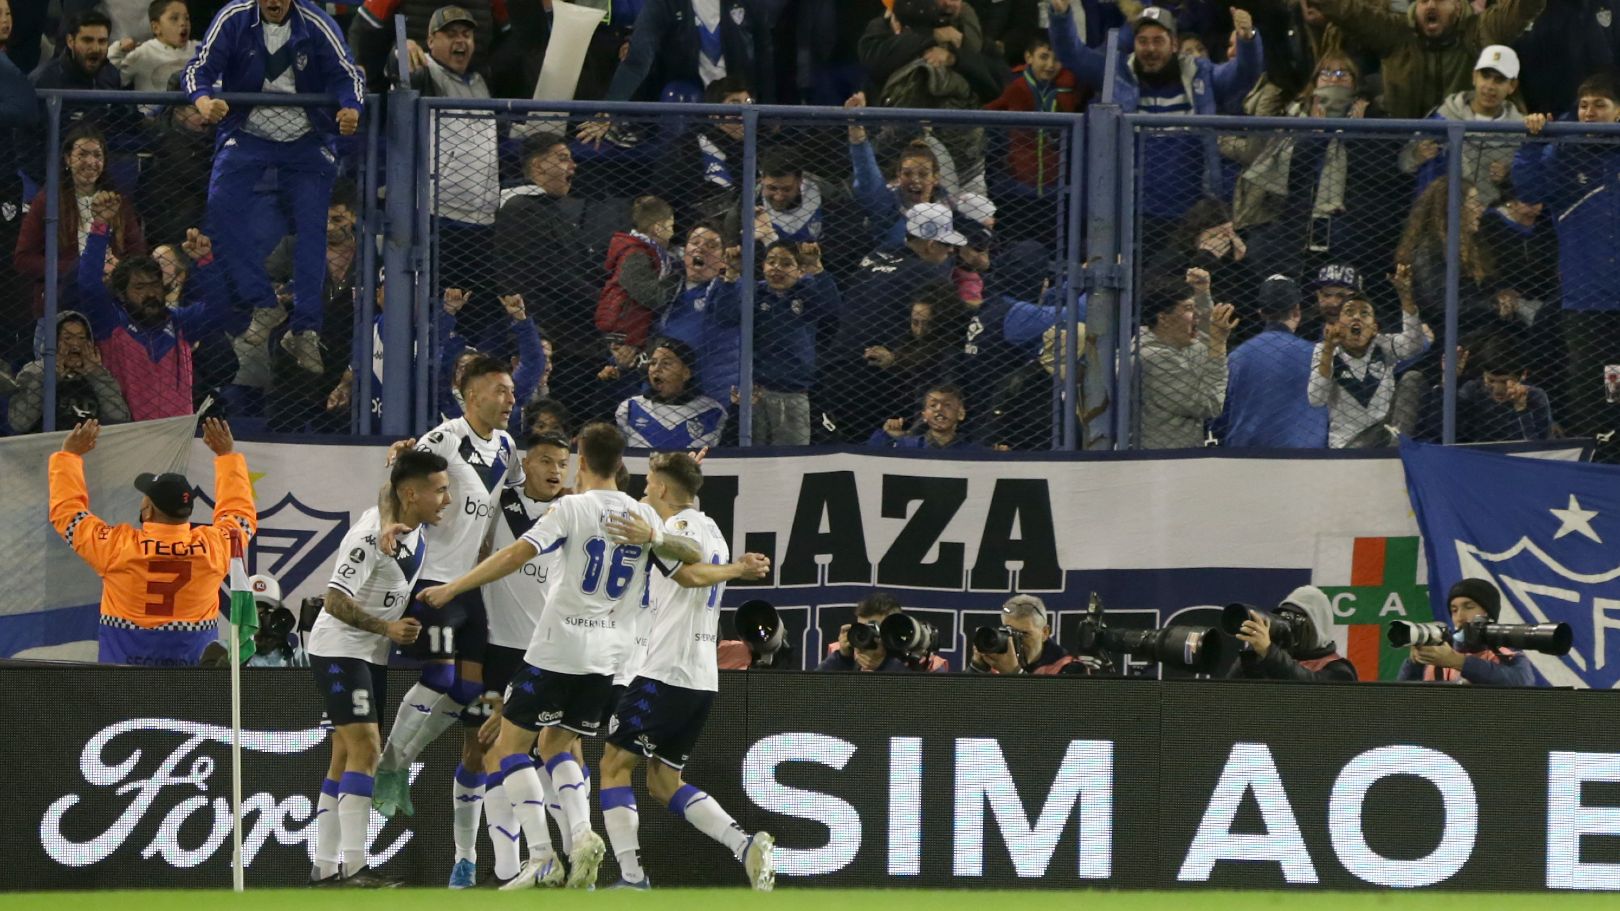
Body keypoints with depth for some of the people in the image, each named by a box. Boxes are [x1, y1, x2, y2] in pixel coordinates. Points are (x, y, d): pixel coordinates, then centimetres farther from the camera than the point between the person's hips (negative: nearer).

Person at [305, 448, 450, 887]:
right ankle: (353, 867, -22)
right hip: (338, 648, -10)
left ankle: (325, 865, 14)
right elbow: (336, 602, -24)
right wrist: (387, 628, -23)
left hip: (372, 654, 10)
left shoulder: (419, 530, 3)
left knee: (346, 758, 10)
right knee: (365, 749, -18)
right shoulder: (372, 534, -23)